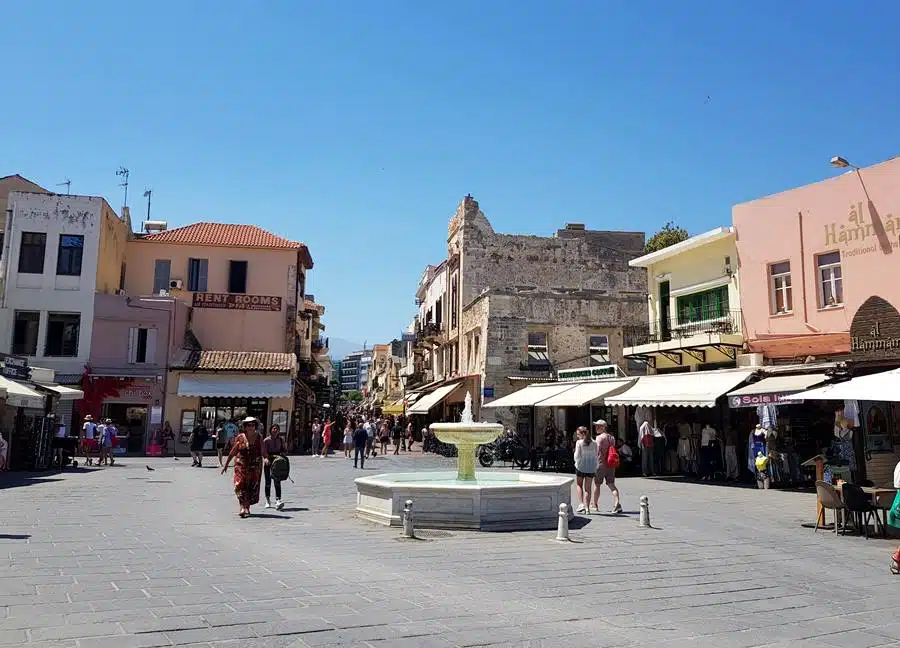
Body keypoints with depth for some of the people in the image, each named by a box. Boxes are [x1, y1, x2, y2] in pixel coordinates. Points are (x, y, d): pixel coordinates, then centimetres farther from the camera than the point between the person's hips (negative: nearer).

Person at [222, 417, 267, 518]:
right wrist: (226, 465, 11)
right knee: (240, 485, -13)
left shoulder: (259, 438, 4)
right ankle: (243, 508, -16)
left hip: (255, 467, 1)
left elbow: (263, 452, 1)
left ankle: (247, 507, 19)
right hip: (241, 465, -1)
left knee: (253, 487, 5)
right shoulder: (240, 437, 2)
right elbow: (232, 452, 8)